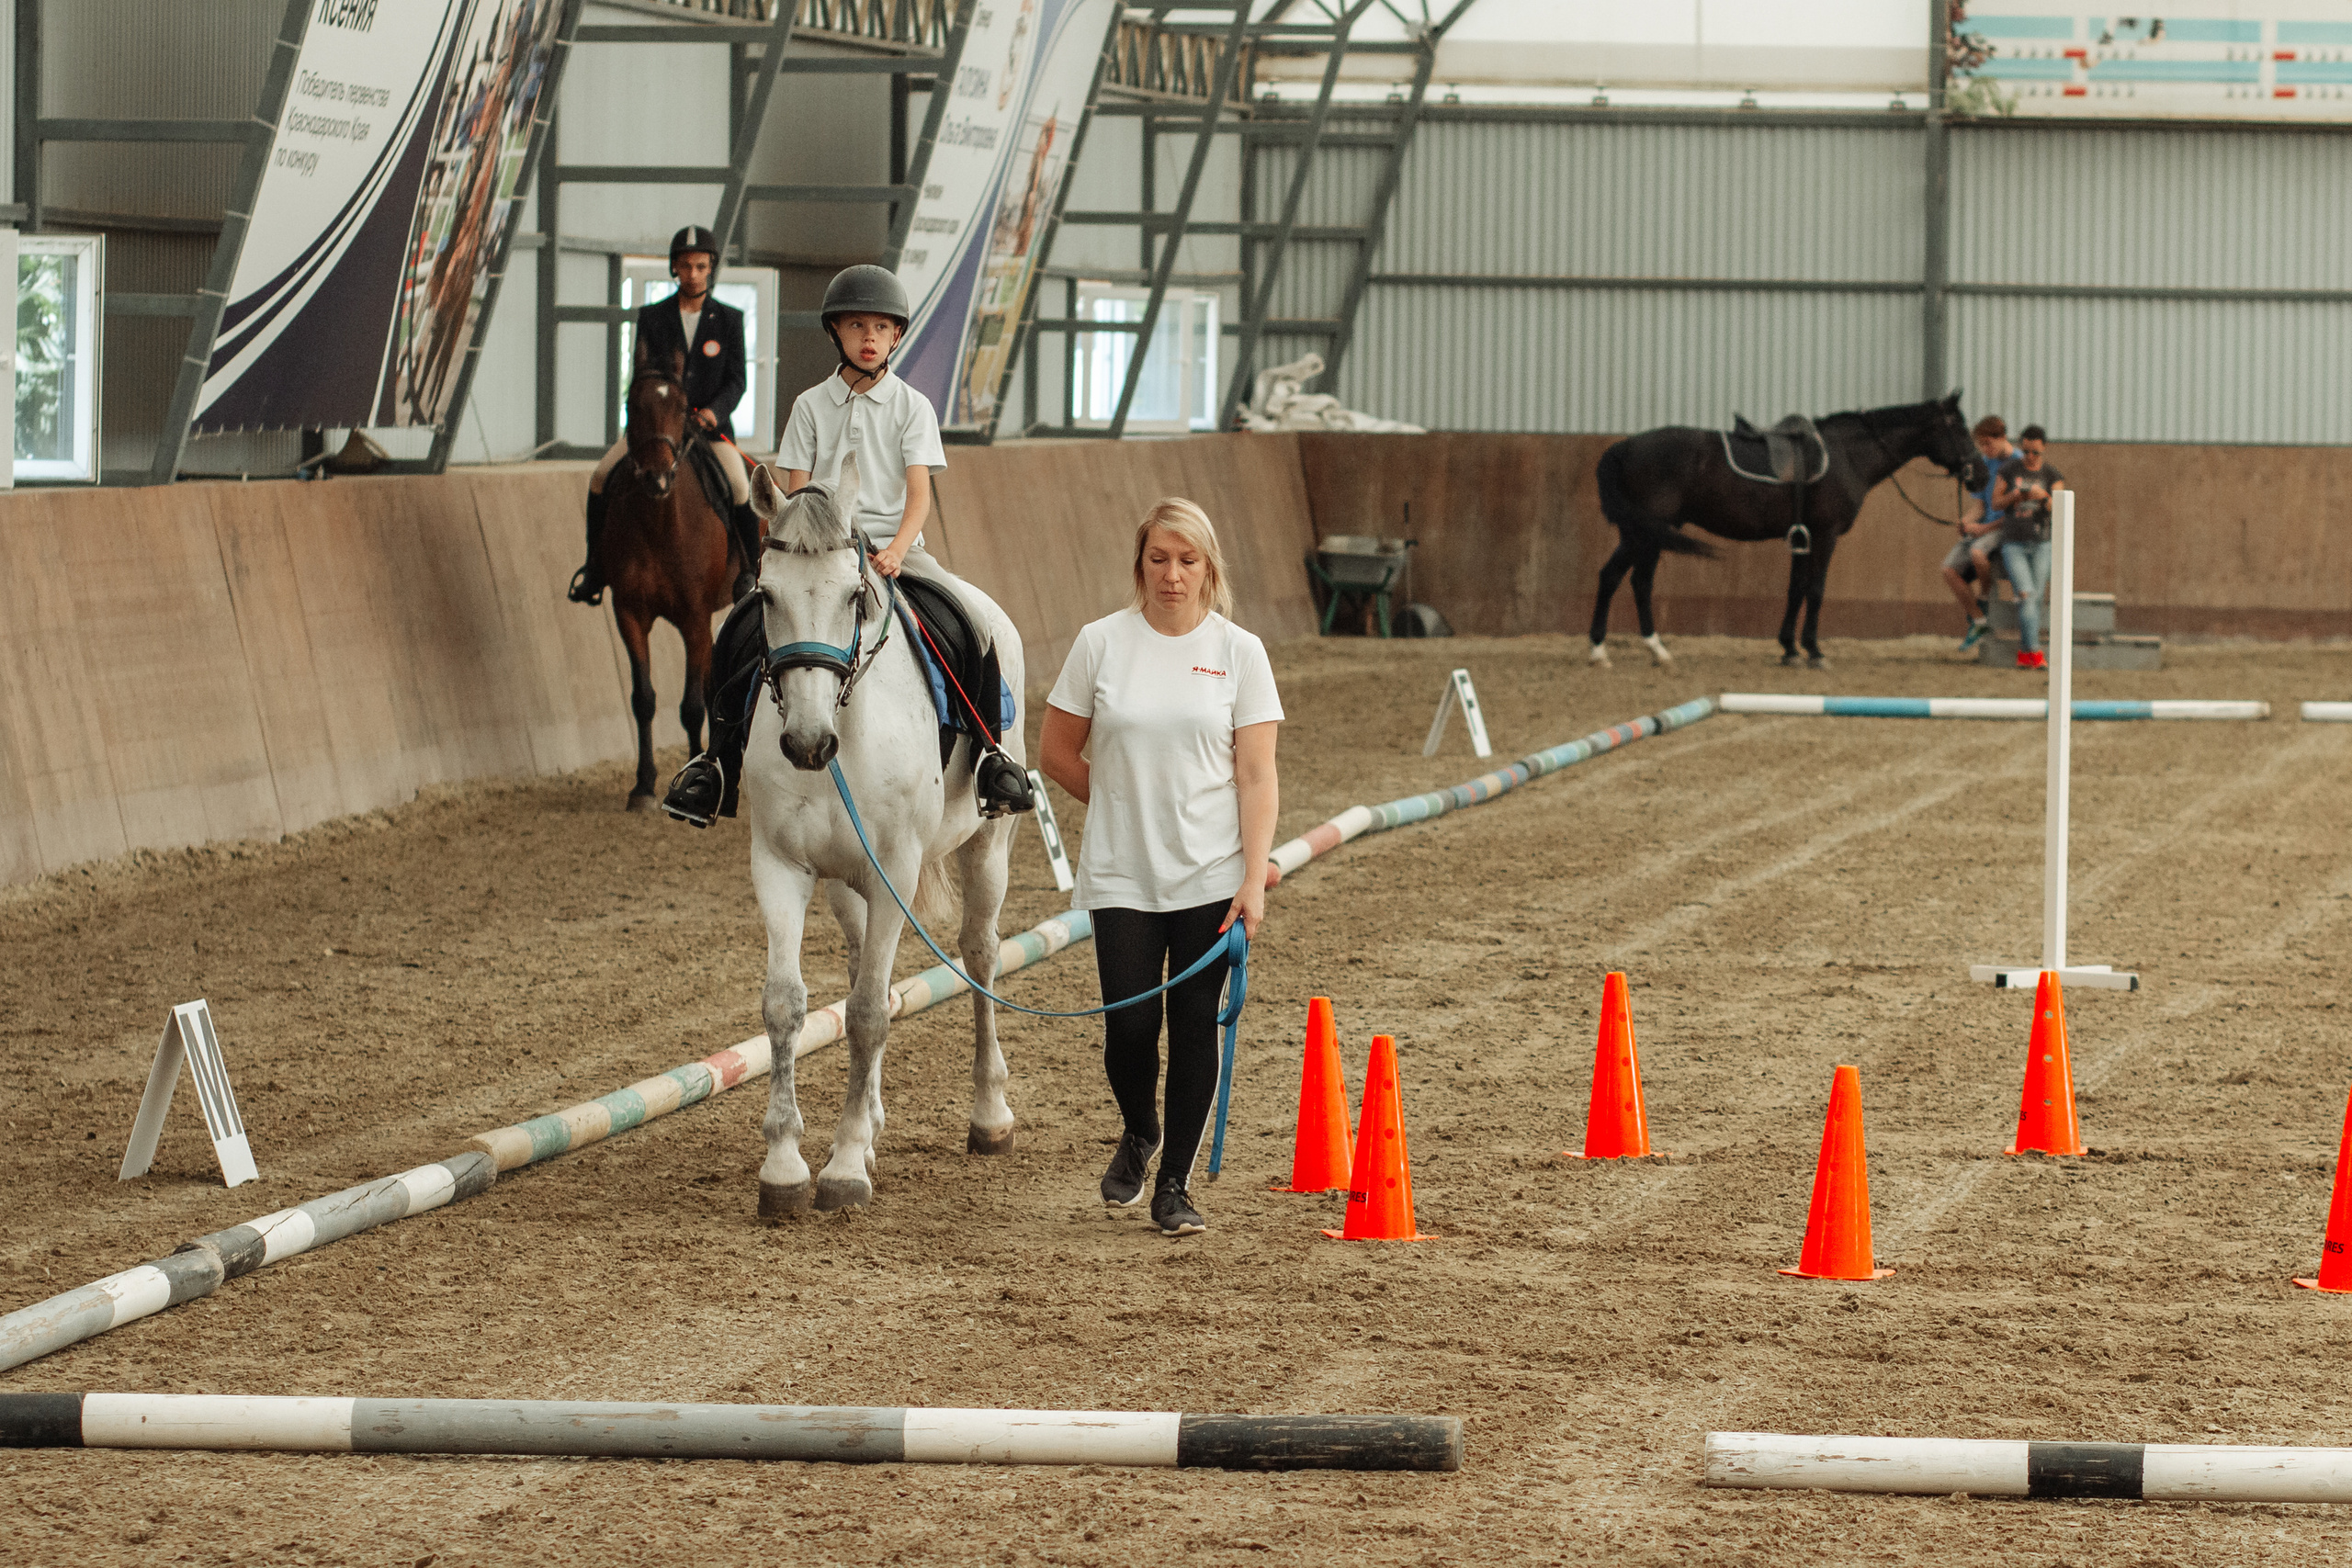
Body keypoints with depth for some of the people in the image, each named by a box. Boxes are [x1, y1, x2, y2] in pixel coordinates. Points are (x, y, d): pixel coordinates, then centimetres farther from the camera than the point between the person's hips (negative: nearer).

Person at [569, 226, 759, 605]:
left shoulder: (728, 320, 3)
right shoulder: (652, 318, 5)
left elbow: (736, 382, 0)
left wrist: (714, 411, -19)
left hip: (712, 426, -1)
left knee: (740, 486, -27)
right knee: (602, 477, -19)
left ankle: (751, 574, -8)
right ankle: (595, 568, -4)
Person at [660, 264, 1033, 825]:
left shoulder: (912, 407, 6)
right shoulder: (811, 406, 10)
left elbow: (919, 494, -5)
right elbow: (795, 494, 6)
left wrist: (895, 552, -23)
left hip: (894, 545, -1)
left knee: (972, 624, -26)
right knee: (742, 626, -21)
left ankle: (988, 750, -11)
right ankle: (719, 761, -7)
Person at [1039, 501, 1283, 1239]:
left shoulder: (1239, 652, -1)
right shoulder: (1102, 643, 0)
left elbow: (1257, 777, -3)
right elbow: (1056, 753, 9)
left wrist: (1253, 879, -10)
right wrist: (1128, 808, 9)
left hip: (1210, 875, 0)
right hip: (1121, 875, 0)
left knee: (1194, 1028, 0)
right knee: (1129, 1027, -5)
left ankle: (1175, 1184, 13)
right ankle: (1138, 1134, 27)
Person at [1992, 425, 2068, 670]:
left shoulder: (2052, 476, 5)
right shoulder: (2010, 470, 6)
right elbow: (1996, 503, 9)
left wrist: (2045, 496, -26)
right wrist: (2013, 496, -12)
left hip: (2041, 544, 1)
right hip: (2013, 544, -1)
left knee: (2036, 599, -8)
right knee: (2026, 595, -18)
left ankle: (2024, 655, -1)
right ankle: (2035, 653, -22)